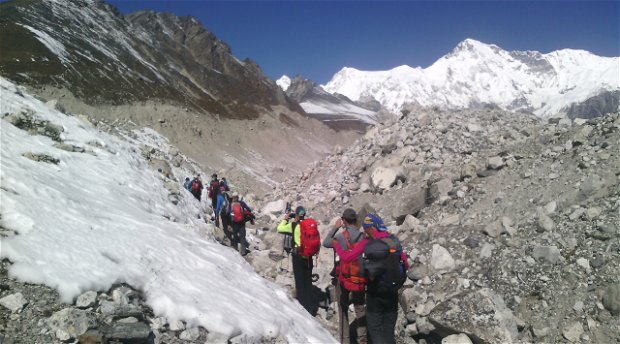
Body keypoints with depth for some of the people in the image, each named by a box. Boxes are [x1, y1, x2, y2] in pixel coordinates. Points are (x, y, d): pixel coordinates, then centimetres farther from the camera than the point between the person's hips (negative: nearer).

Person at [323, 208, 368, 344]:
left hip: (343, 278, -2)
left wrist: (335, 227, 8)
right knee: (360, 308, 14)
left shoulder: (340, 237, -13)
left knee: (343, 310, 10)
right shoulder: (363, 237, -8)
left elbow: (325, 243, 3)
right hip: (360, 278, 2)